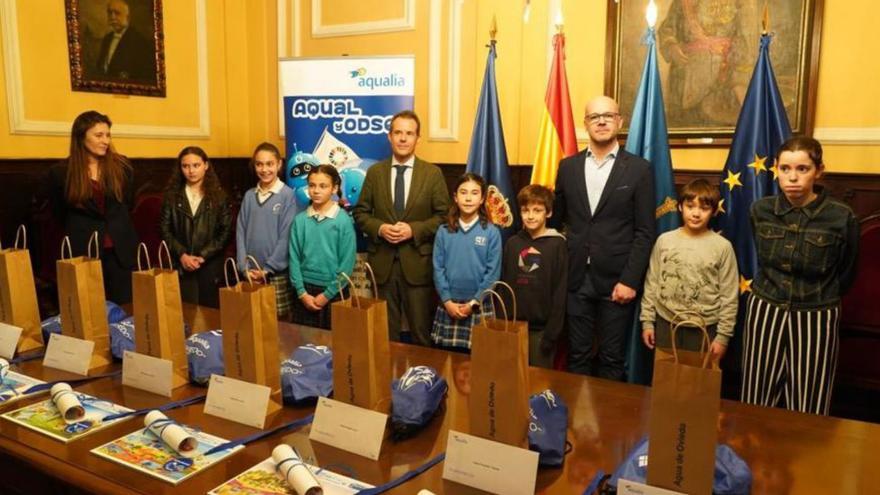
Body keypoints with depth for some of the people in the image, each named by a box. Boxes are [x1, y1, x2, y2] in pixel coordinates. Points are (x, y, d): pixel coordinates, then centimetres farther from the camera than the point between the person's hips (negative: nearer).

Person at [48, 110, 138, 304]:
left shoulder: (120, 165, 1)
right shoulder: (61, 172, -4)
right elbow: (59, 214, 9)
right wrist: (82, 231, 13)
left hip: (121, 250, 2)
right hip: (83, 251, -1)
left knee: (125, 307, 5)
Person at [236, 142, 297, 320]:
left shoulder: (288, 195, -6)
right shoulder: (249, 196, 8)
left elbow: (286, 237, -10)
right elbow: (240, 233, 6)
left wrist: (267, 269, -11)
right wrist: (244, 267, -4)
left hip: (277, 273, -4)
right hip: (251, 274, 4)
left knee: (279, 318, 2)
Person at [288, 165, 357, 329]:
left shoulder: (344, 220, -8)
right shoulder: (299, 220, 0)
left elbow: (347, 263, -9)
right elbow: (294, 259, 1)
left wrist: (327, 294, -10)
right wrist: (302, 292, -6)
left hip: (333, 293, -2)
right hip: (305, 292, 2)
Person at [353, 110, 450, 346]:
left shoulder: (433, 173, 1)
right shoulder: (374, 172, 6)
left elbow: (444, 216, -1)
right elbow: (360, 213, 8)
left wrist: (414, 230, -15)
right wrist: (380, 228, -11)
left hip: (418, 263, -2)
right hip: (382, 262, 2)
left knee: (422, 332, 5)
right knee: (384, 332, 11)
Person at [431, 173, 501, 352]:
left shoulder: (491, 232, -5)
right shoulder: (444, 231, 1)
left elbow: (493, 272, -6)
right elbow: (438, 269, 0)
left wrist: (473, 303, -10)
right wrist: (447, 301, -8)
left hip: (479, 307, -2)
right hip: (448, 306, 2)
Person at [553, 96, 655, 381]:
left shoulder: (639, 169, -2)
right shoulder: (568, 166, 8)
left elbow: (645, 232, -4)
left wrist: (630, 280, -11)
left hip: (616, 280, -2)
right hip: (576, 278, 3)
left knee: (612, 358, 7)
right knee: (577, 356, 10)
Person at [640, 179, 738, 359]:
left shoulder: (722, 247, -7)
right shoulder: (664, 240, -2)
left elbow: (729, 296, -4)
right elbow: (651, 284, 4)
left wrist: (723, 336, -5)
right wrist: (647, 321, 3)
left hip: (704, 328, -1)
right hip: (666, 324, 2)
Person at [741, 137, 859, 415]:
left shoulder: (841, 217, -12)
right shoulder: (760, 210, -2)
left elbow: (845, 276, 4)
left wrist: (817, 298, 11)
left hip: (815, 319, -2)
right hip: (765, 312, 3)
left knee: (807, 412, 7)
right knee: (757, 406, 9)